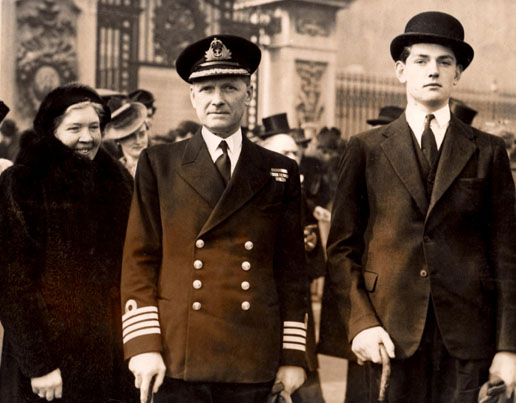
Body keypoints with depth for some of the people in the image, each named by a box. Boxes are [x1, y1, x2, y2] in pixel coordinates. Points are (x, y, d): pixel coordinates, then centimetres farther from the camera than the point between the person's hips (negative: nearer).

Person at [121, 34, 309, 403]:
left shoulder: (281, 173, 9)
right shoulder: (158, 164, 7)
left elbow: (291, 269, 8)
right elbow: (139, 259, 3)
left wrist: (293, 356, 4)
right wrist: (143, 344, -5)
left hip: (252, 361, 1)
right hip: (178, 358, -1)